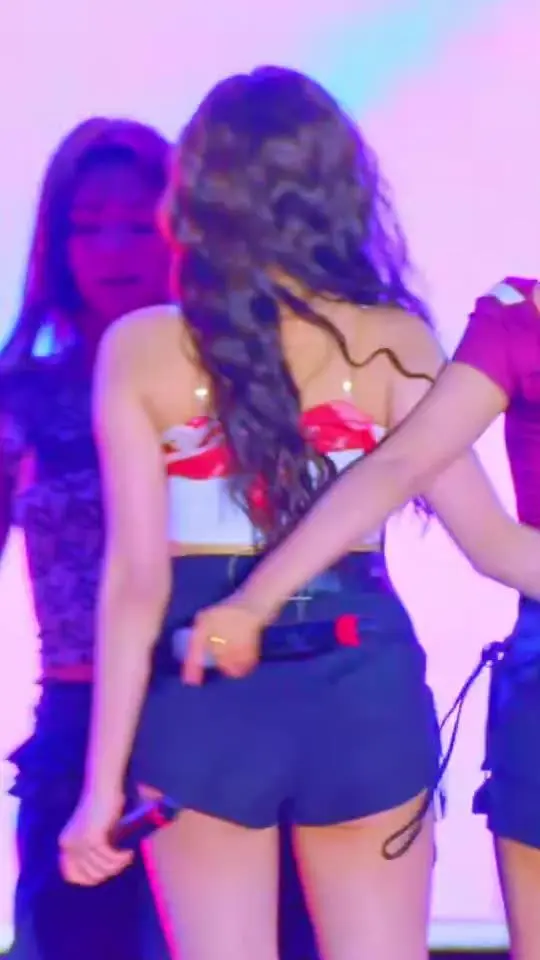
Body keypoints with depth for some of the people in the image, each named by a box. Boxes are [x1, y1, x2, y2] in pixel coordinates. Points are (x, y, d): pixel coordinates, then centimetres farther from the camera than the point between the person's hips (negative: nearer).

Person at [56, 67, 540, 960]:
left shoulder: (141, 349, -5)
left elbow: (137, 580, -7)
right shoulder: (392, 340, -4)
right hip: (364, 690, 1)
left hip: (204, 699, 0)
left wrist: (103, 783, -3)